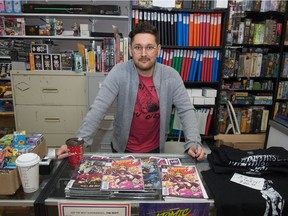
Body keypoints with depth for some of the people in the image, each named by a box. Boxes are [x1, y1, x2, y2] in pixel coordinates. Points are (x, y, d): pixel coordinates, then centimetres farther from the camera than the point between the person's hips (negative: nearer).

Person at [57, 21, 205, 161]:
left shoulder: (171, 76, -13)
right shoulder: (119, 72, -17)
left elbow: (186, 111, -12)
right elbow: (99, 108, -22)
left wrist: (193, 143, -26)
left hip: (155, 149, 1)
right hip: (123, 148, -1)